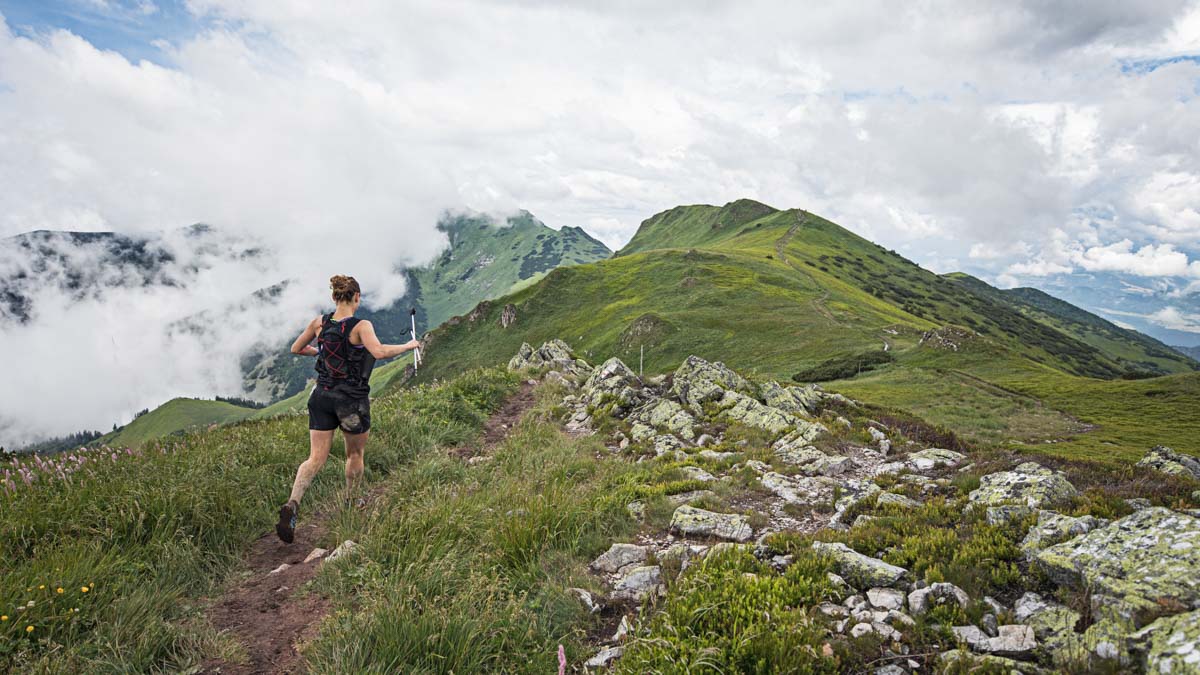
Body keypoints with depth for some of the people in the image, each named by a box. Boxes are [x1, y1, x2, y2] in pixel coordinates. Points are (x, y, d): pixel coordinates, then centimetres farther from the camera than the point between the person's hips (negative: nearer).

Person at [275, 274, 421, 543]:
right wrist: (407, 346, -16)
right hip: (352, 400, -4)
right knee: (355, 455, 18)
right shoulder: (361, 326, -14)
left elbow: (296, 348, 14)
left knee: (316, 458, 2)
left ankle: (292, 505, -19)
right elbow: (379, 352, -30)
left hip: (322, 396, 4)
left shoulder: (319, 323, 2)